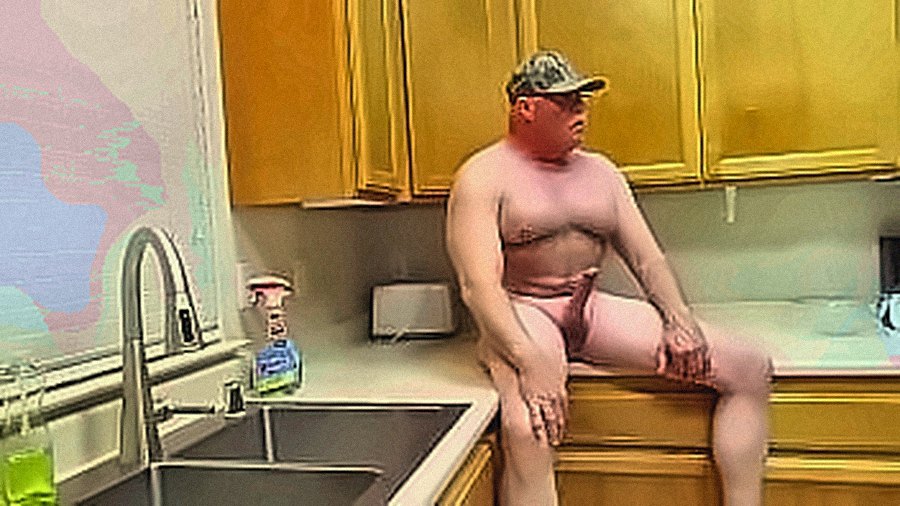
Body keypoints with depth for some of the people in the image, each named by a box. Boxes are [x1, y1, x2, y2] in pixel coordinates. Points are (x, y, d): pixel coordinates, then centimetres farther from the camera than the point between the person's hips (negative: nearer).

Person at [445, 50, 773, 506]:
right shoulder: (484, 177, -6)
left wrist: (678, 317, -6)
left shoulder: (599, 171, 14)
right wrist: (529, 359, -29)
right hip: (522, 314, -6)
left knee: (751, 369, -4)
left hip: (592, 309, 6)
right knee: (527, 433, -37)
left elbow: (645, 256, 12)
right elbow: (479, 284, -16)